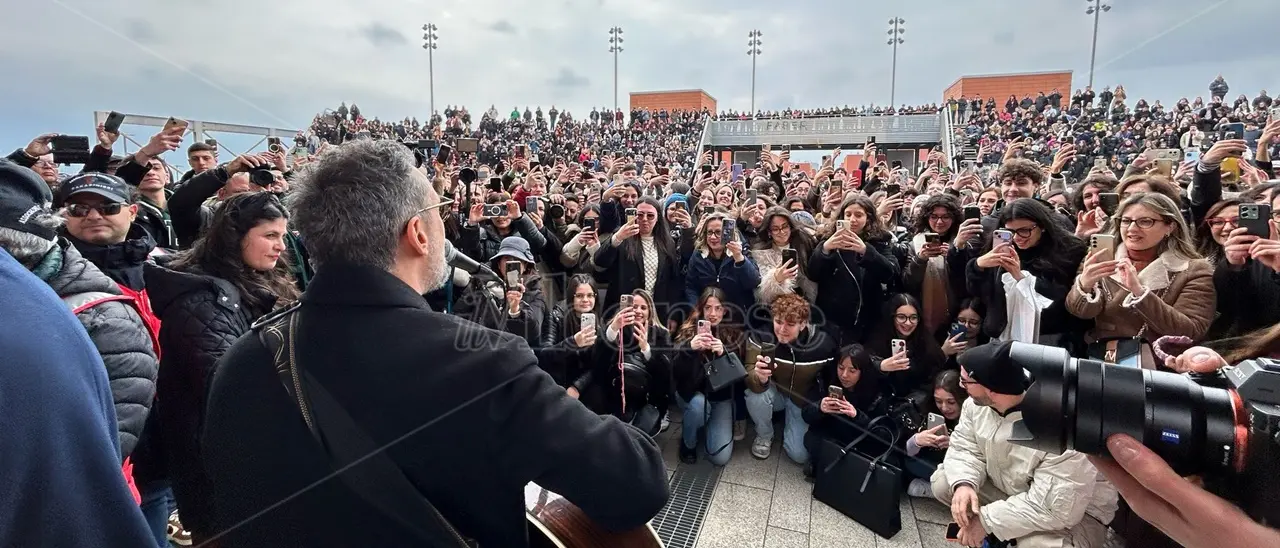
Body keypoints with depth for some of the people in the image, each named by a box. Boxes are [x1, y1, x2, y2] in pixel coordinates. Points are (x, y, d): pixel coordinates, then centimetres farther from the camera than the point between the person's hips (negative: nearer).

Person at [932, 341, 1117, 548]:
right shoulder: (977, 403, -14)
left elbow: (1056, 507, -34)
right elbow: (964, 449, -7)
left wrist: (986, 519, -28)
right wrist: (964, 484, -29)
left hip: (1069, 511, -6)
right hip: (1010, 491, 6)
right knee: (942, 483, -9)